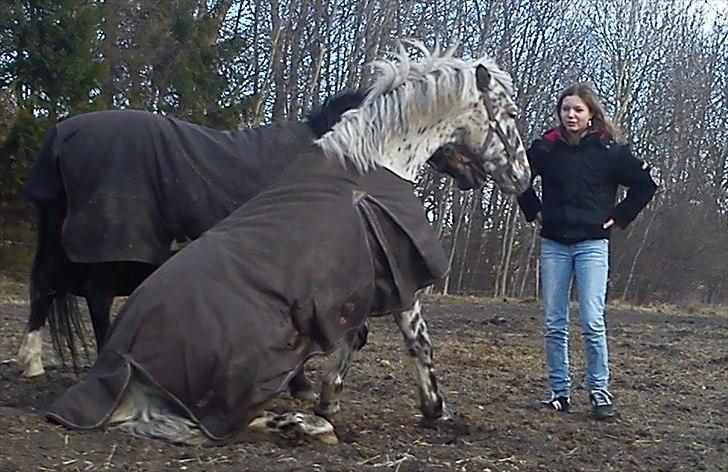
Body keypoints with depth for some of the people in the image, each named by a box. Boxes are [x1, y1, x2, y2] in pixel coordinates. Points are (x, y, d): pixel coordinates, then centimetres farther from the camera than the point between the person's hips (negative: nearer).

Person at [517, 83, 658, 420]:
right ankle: (559, 392, 12)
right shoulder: (546, 148, 2)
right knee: (554, 324, 4)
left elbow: (647, 183, 4)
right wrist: (534, 211, 11)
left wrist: (619, 217, 1)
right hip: (553, 244, 3)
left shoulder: (609, 150, -4)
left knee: (592, 322, -9)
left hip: (592, 244, -3)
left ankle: (600, 391, 2)